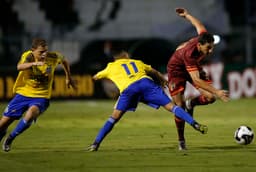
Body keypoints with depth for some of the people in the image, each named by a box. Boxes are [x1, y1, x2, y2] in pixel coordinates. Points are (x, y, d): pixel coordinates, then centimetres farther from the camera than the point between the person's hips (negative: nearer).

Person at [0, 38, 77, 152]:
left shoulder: (53, 57, -11)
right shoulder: (27, 56, -18)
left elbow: (64, 60, 15)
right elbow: (20, 67, -41)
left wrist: (68, 78, 20)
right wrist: (34, 63, -58)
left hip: (41, 97, -1)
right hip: (23, 94, 1)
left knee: (31, 112, -32)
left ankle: (10, 139, -12)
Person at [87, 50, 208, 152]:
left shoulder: (111, 67, 31)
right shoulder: (138, 63, 37)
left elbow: (95, 77, 46)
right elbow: (155, 73, 50)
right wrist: (163, 80, 68)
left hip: (128, 88, -1)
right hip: (146, 82, 2)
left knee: (114, 117, 5)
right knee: (171, 107, 0)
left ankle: (96, 144, 0)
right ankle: (195, 125, -12)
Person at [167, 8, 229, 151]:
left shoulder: (203, 38, -27)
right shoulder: (189, 54, -43)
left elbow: (198, 24, -4)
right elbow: (196, 80, -46)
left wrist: (187, 15, 16)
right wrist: (217, 92, -54)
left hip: (194, 67, 6)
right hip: (177, 69, -6)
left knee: (210, 98, -13)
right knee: (179, 106, -9)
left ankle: (191, 103, 19)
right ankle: (181, 140, 8)